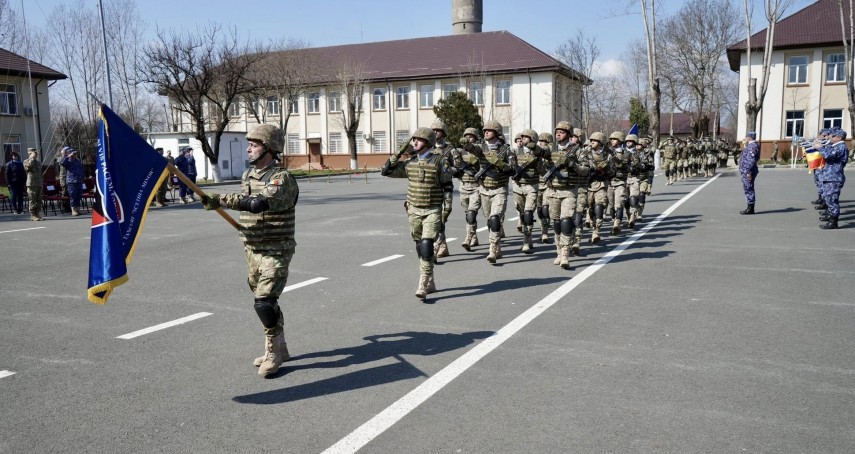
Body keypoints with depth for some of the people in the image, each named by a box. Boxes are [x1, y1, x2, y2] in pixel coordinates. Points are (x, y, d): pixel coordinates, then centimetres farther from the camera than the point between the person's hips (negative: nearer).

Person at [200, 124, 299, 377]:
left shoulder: (281, 178, -16)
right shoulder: (248, 175, 10)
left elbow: (259, 203, -32)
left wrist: (220, 201, -32)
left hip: (275, 251, -8)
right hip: (253, 249, 8)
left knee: (265, 303, -12)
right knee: (264, 301, 14)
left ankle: (273, 353, 6)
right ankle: (279, 349, 29)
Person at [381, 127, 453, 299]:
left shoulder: (438, 160, -6)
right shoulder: (409, 163, 4)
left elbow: (445, 179, -5)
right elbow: (385, 171, 3)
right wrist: (399, 152, 0)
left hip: (432, 211, -4)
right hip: (414, 210, 5)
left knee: (427, 247, -16)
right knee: (420, 248, 11)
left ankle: (422, 286, -12)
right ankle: (430, 283, 26)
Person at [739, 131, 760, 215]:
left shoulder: (753, 146, -17)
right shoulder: (751, 145, 15)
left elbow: (751, 160, -24)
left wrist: (749, 172, -26)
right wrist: (746, 143, 34)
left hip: (748, 172, -11)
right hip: (746, 171, 11)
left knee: (748, 189, -6)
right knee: (748, 189, 14)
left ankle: (750, 209, -3)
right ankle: (750, 208, 19)